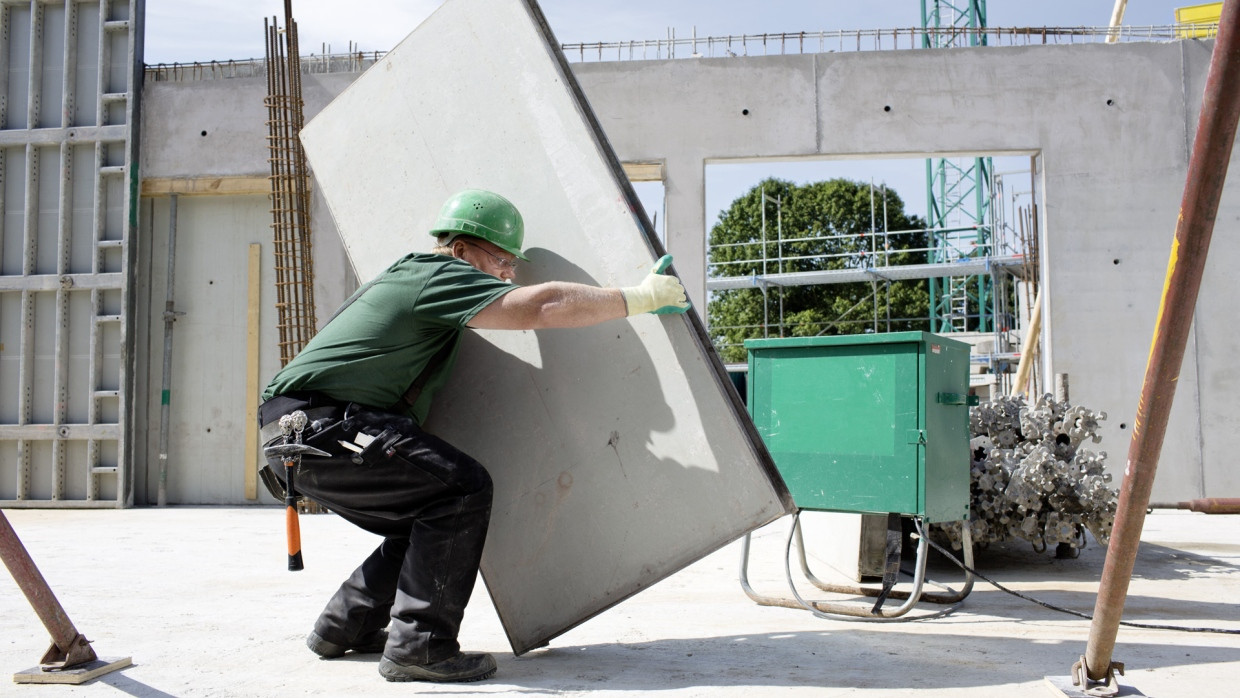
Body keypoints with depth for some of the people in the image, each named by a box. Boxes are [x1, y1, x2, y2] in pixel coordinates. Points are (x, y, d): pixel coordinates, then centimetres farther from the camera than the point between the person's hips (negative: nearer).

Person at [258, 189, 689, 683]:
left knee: (430, 518, 15)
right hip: (317, 426, -10)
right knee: (462, 488, -17)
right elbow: (544, 305, -21)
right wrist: (639, 298, -14)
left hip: (300, 434, 10)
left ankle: (344, 626, 24)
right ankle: (418, 646, -14)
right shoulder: (439, 276, -10)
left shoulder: (411, 275, 20)